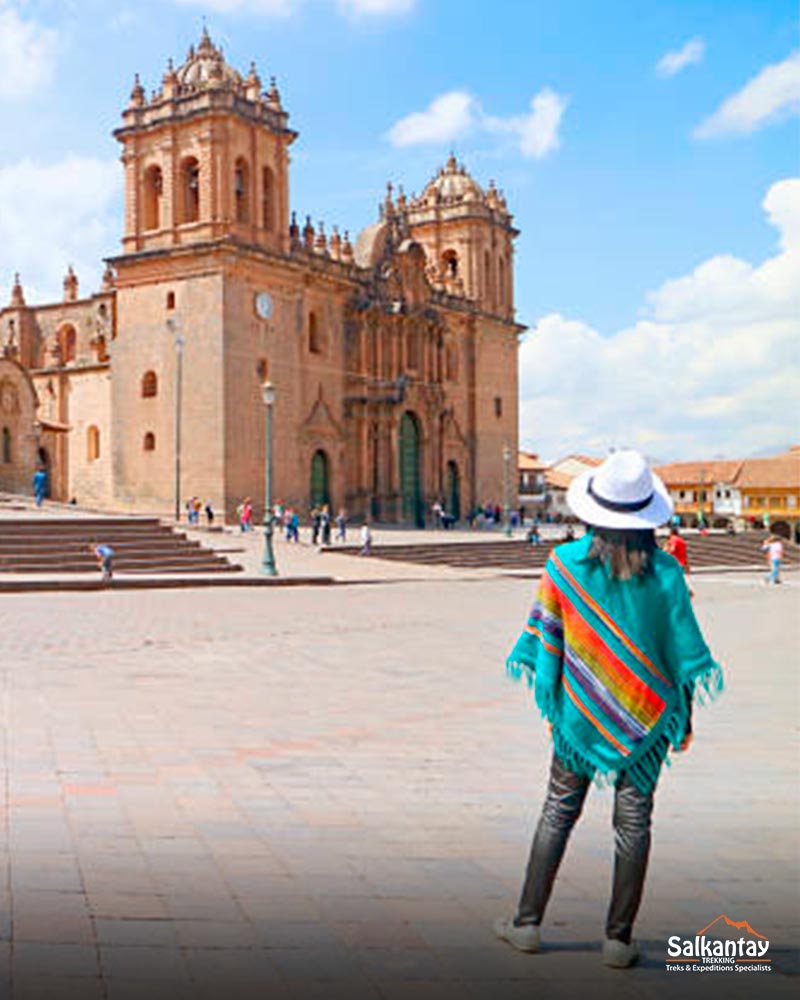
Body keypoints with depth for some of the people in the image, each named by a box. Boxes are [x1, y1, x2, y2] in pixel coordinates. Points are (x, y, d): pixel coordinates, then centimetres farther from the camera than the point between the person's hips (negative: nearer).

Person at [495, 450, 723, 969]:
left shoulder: (565, 562, -10)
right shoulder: (664, 571, -11)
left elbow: (544, 629, 0)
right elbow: (685, 646, -5)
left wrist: (524, 658, 17)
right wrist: (684, 719, 6)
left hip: (581, 710, 1)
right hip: (645, 712, -1)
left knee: (558, 812, 13)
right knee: (633, 822, 8)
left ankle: (528, 922, 20)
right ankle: (619, 939, 15)